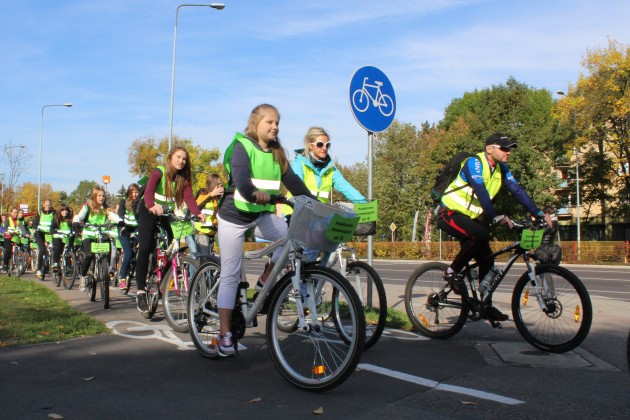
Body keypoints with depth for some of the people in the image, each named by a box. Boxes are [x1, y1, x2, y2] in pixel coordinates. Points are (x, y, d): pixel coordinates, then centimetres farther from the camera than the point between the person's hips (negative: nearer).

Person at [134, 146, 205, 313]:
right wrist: (152, 206, -57)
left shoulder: (184, 178, -6)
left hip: (167, 213, 5)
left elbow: (189, 197, -19)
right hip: (149, 211, -5)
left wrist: (198, 213, -38)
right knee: (145, 249, -15)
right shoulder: (159, 172, -19)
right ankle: (141, 292, -12)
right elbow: (148, 191, -35)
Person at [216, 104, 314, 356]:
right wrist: (254, 193, -53)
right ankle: (224, 335, 4)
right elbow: (240, 176, -31)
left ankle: (266, 280, 1)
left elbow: (292, 181, -2)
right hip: (234, 215, -5)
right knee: (230, 276, -3)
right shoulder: (241, 146, -13)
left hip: (262, 215, 5)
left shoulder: (277, 153, 6)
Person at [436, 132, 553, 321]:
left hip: (468, 217, 8)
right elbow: (481, 191, -32)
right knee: (480, 236, -34)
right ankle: (453, 272, -15)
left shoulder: (501, 169, 4)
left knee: (486, 261, 2)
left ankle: (486, 305, 13)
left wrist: (539, 213, -11)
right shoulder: (474, 163, -20)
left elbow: (517, 191, -2)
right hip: (450, 213, -8)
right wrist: (496, 217, -40)